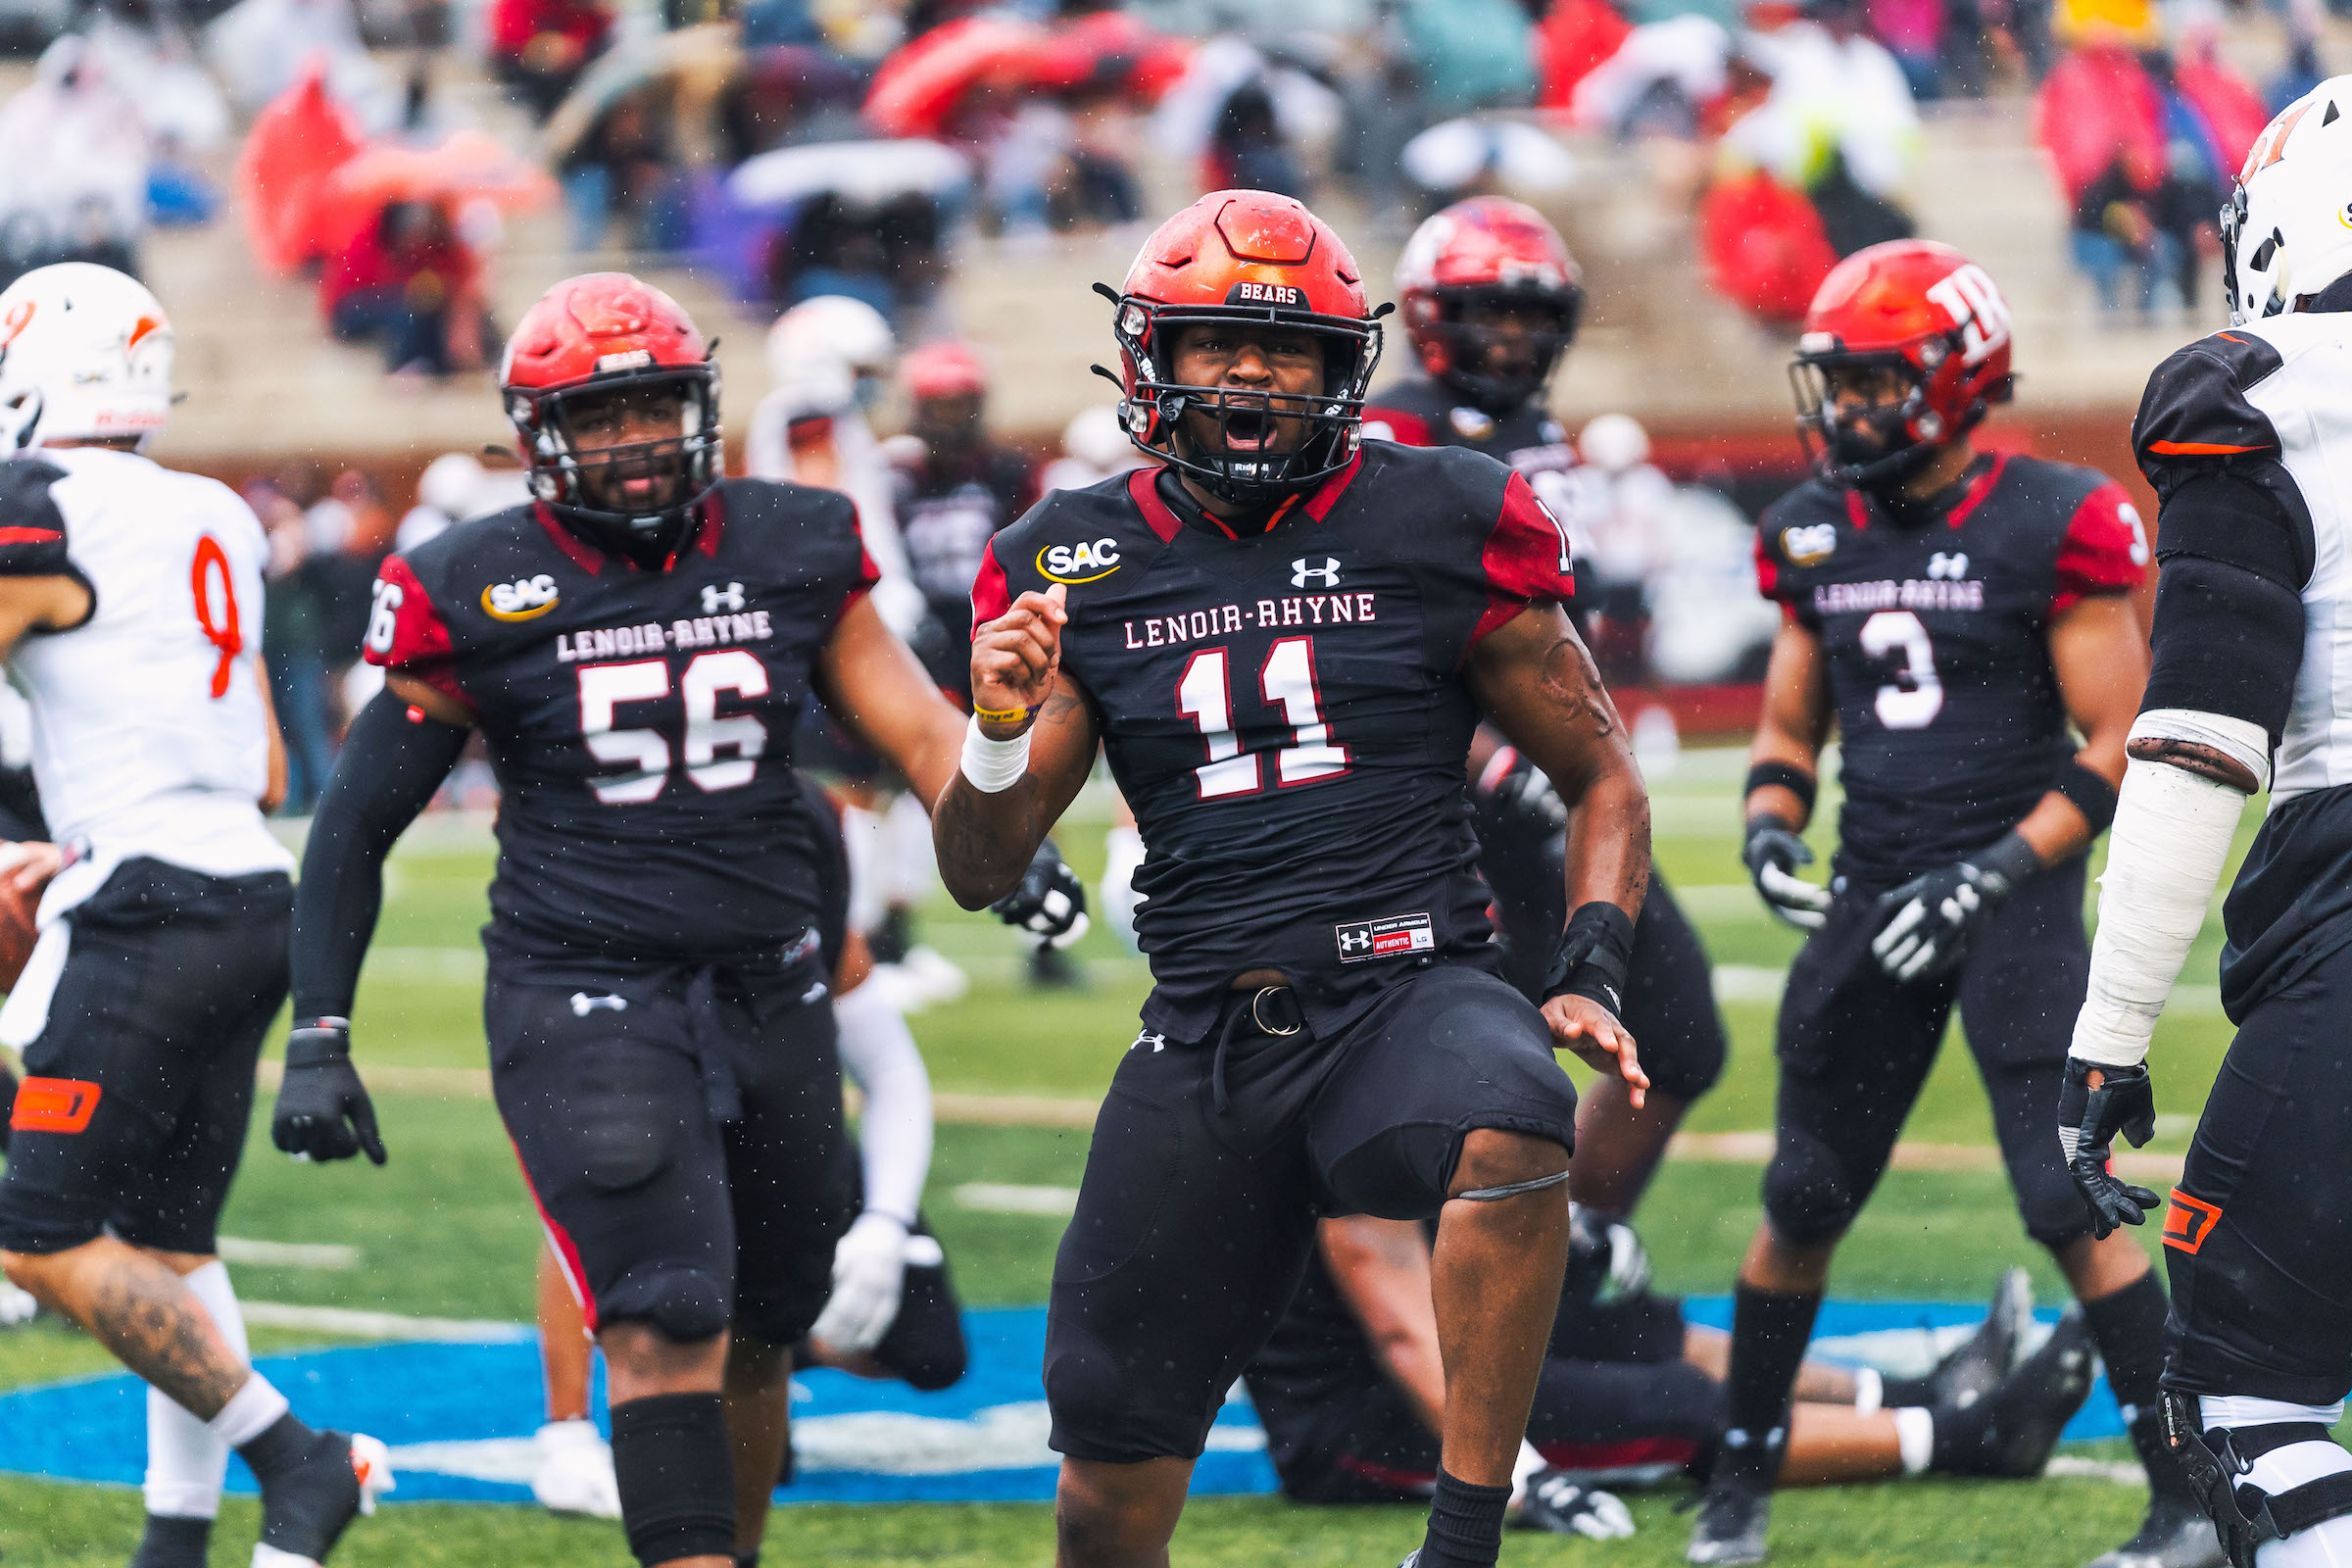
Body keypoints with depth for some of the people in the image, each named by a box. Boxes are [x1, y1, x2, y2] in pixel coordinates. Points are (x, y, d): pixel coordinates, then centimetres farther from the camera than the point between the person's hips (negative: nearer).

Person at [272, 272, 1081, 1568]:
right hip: (583, 1001, -4)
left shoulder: (790, 552, 4)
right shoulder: (478, 595, -5)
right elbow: (358, 821, 2)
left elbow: (917, 730, 5)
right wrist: (318, 1037, -3)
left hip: (768, 992, 4)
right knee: (665, 1330, -19)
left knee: (757, 1334, 14)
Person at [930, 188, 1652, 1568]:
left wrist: (1592, 975, -5)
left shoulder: (1440, 529, 2)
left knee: (1510, 1136, -39)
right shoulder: (1082, 564, 8)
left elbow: (1605, 779, 10)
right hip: (1206, 1033, 2)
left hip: (1408, 987, -2)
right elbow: (979, 873, 8)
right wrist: (1000, 731, -12)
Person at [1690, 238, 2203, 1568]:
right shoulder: (1816, 534, 8)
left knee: (2072, 1206, -11)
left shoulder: (2051, 528, -10)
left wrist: (1990, 876, -18)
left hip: (2015, 896, -6)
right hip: (1873, 899, 6)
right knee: (1801, 1205, 9)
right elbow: (1791, 729, 19)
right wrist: (1771, 831, -2)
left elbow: (2118, 745, -10)